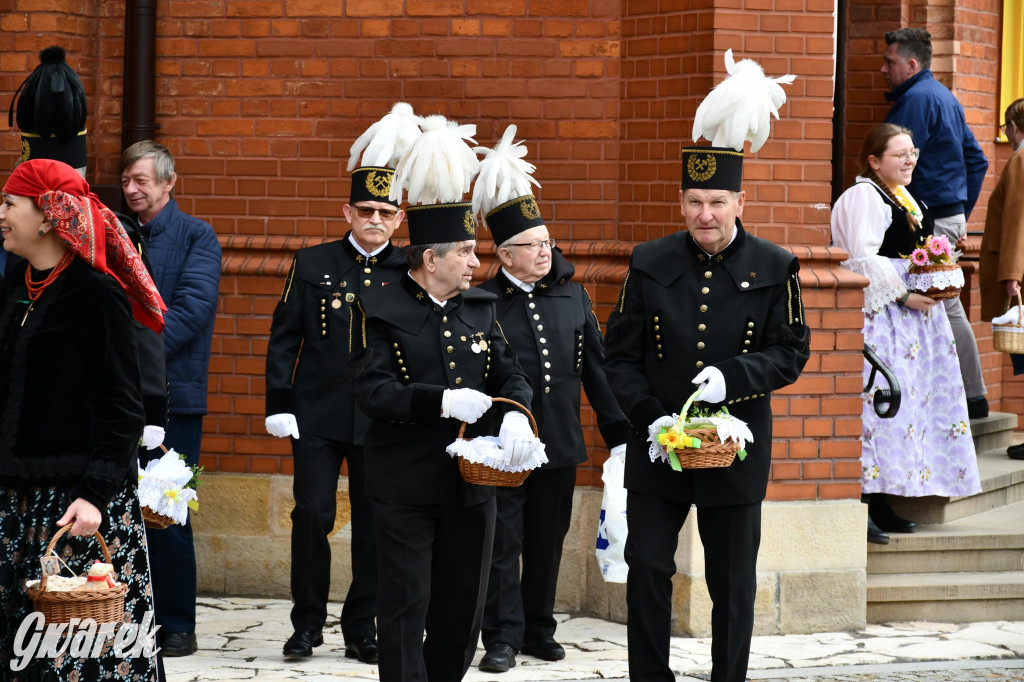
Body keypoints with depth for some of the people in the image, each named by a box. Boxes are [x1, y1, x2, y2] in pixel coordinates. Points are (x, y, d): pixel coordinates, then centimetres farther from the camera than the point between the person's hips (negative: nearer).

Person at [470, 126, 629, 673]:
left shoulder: (572, 297, 9)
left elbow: (596, 367, 11)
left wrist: (618, 432, 8)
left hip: (559, 443, 4)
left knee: (548, 540, 12)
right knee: (504, 540, -1)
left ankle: (539, 628, 24)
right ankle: (503, 636, 5)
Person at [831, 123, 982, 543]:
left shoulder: (907, 199, 20)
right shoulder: (862, 197, -11)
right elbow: (863, 257, -20)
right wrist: (905, 295, -20)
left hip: (913, 311, 10)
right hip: (879, 314, -10)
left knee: (908, 400, 8)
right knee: (876, 402, -15)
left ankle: (881, 506, 11)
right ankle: (861, 508, -16)